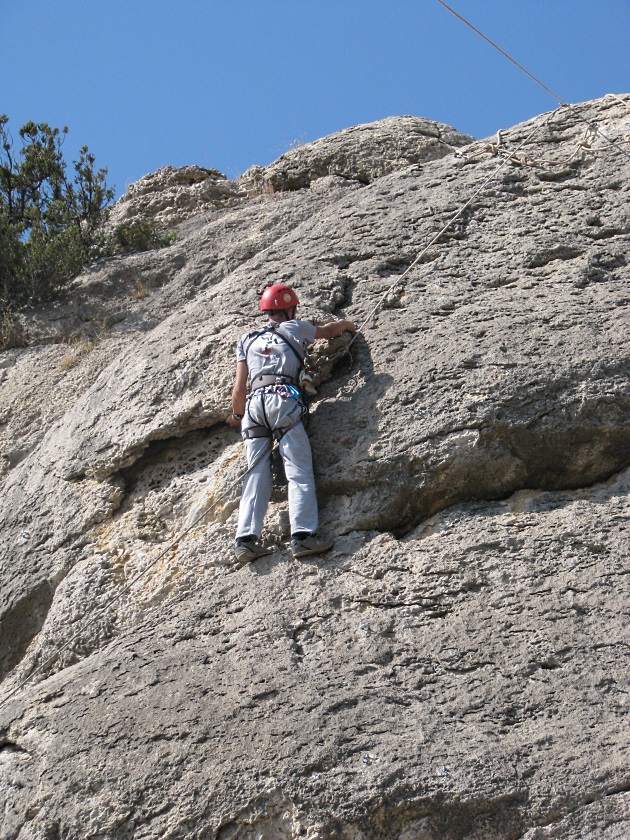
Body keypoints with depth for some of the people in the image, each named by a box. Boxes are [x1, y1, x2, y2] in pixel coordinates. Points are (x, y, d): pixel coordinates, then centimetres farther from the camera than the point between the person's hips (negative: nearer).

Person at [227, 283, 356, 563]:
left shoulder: (247, 340, 25)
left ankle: (246, 539, -10)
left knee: (256, 475, 2)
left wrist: (238, 415, 37)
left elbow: (239, 388, 20)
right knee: (299, 472, -10)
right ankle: (302, 535, -24)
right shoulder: (294, 328, 17)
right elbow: (330, 330, 36)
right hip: (283, 399, -4)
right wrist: (346, 324, 57)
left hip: (254, 404, 4)